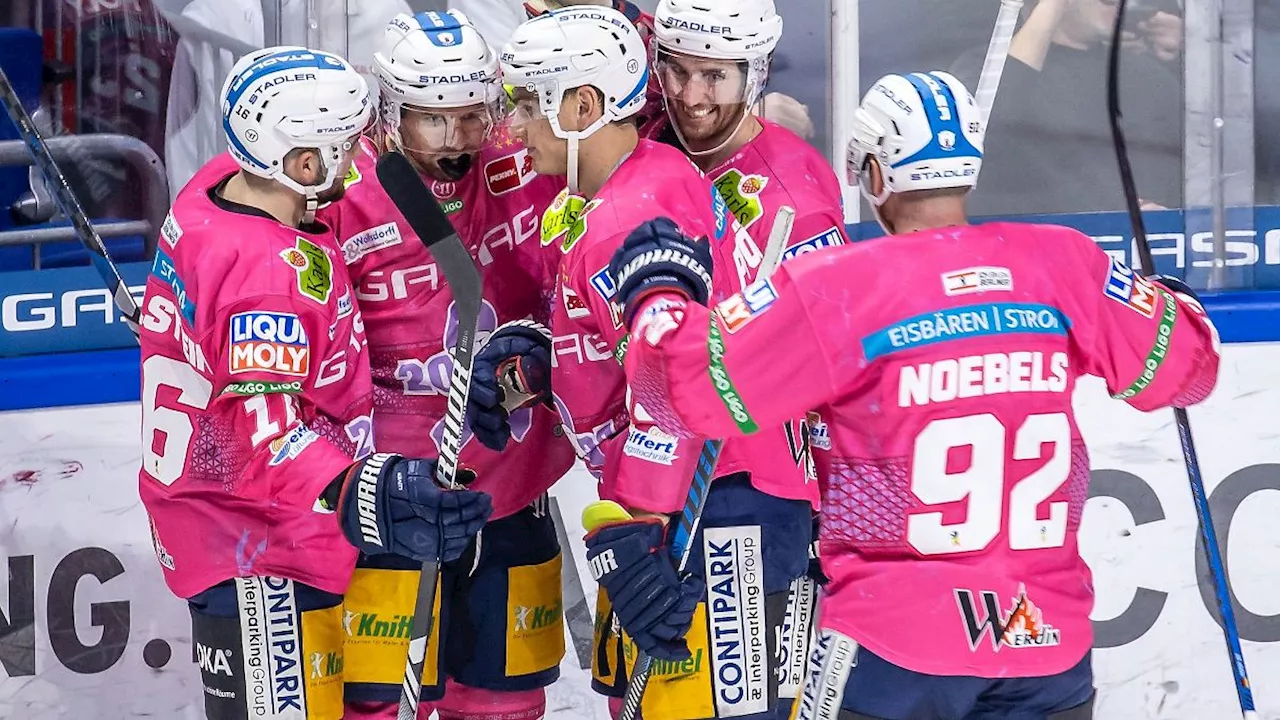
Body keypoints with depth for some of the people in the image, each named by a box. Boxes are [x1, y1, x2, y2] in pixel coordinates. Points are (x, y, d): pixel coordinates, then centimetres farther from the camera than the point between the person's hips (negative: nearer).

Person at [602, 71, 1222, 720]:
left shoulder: (841, 286, -11)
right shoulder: (1063, 264, -1)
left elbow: (693, 381, -11)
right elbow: (1185, 365, 9)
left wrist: (658, 287, 8)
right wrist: (1174, 300, 31)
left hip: (893, 646, -3)